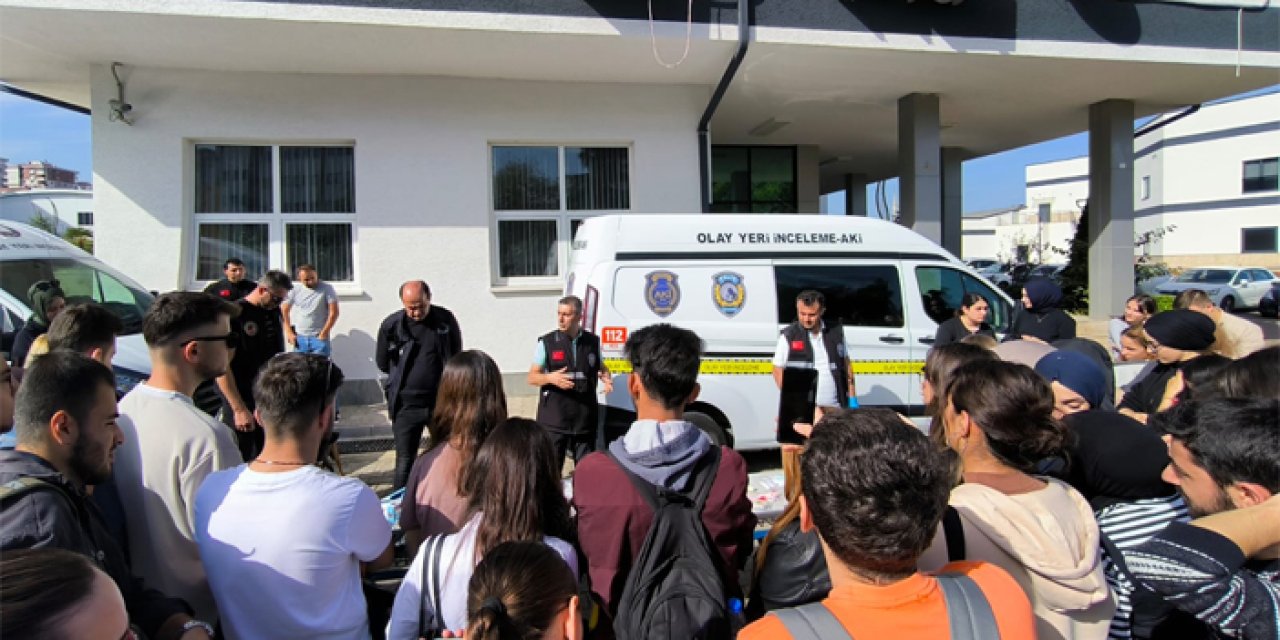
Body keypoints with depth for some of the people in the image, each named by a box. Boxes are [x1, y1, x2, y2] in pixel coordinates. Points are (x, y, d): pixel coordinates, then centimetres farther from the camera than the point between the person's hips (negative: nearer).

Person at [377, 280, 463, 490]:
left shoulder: (446, 320, -5)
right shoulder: (391, 325, -8)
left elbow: (456, 358, 9)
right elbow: (382, 363, 6)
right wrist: (405, 380, 9)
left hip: (442, 400, 2)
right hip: (407, 404, -1)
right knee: (405, 461, 3)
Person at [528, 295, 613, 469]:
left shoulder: (593, 342, 6)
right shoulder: (547, 343, -2)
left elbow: (602, 368, 21)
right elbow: (532, 377, 1)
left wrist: (606, 378, -3)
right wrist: (551, 378, -20)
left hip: (585, 420, 3)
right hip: (553, 421, -2)